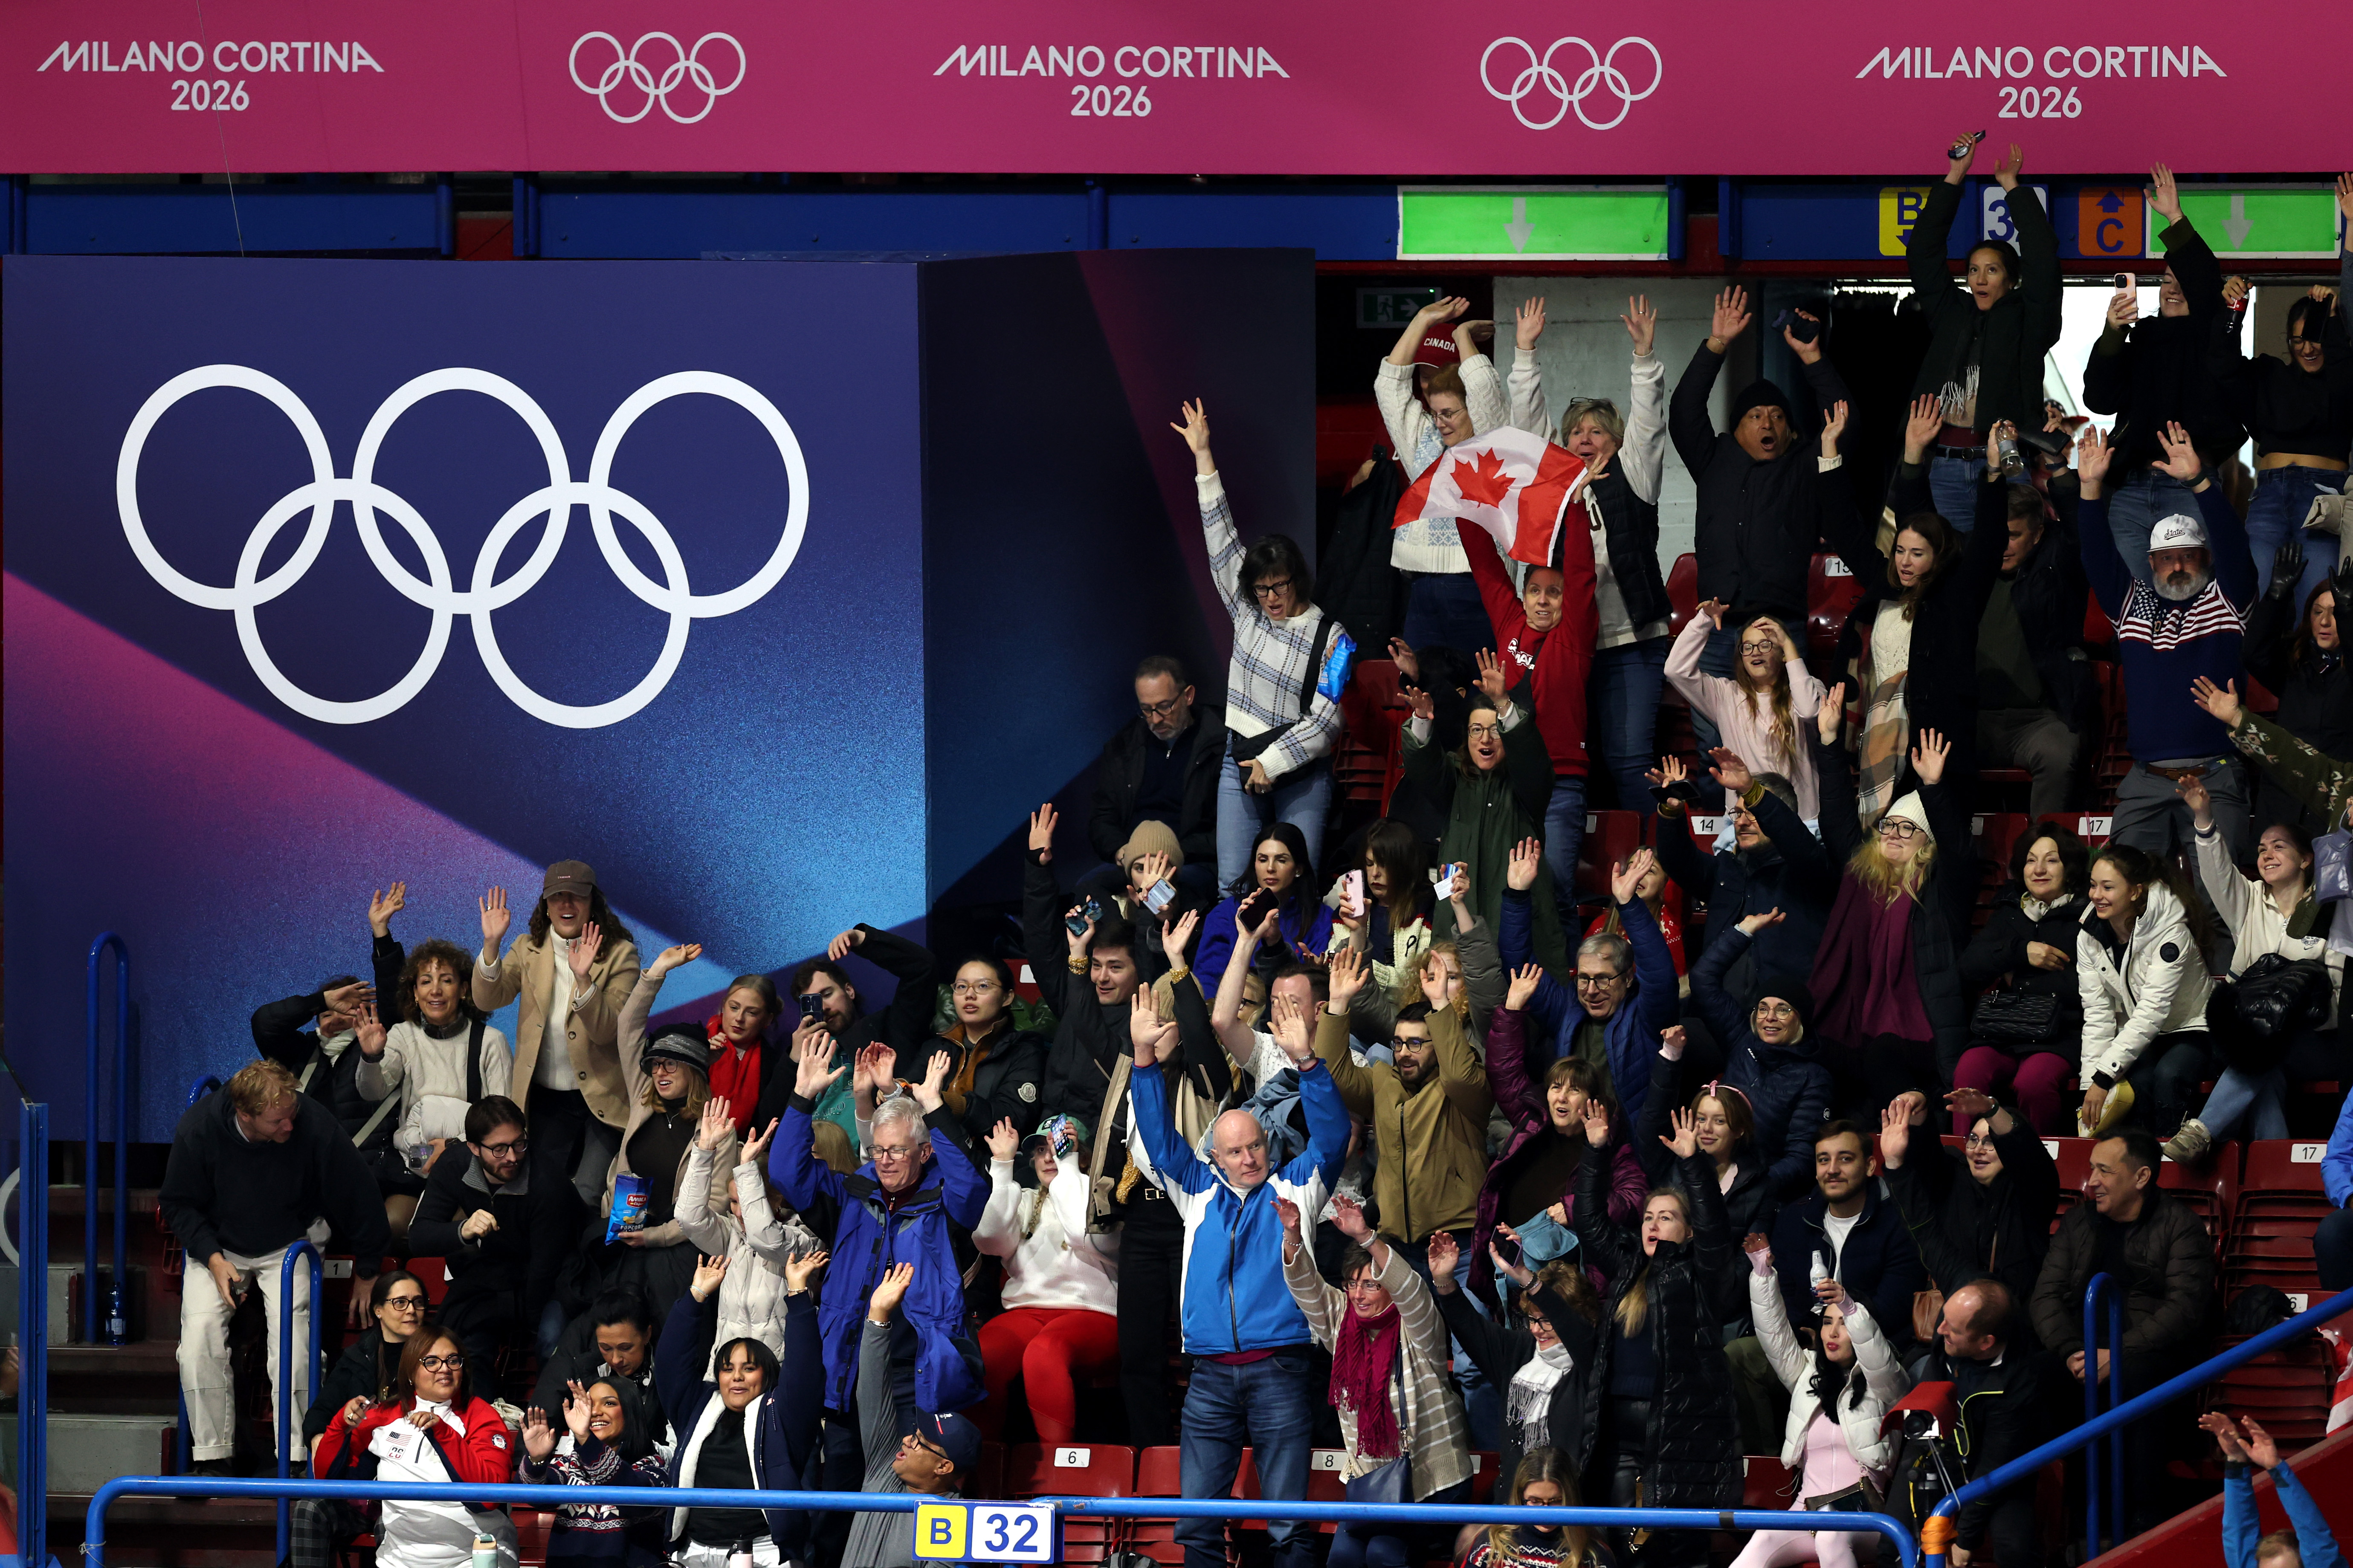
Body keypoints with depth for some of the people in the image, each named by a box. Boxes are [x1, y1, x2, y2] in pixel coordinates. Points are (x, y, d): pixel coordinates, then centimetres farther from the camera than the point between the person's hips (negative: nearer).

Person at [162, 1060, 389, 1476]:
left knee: (290, 1321, -25)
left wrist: (366, 1274, 2)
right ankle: (212, 1455, -11)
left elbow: (357, 1196, -8)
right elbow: (179, 1204, -3)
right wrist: (214, 1259, -17)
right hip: (218, 1246, 1)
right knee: (199, 1327, -20)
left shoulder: (314, 1127, -23)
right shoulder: (198, 1128, -20)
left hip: (289, 1247, -1)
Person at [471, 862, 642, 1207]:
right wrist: (491, 944, -21)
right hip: (545, 1098, 4)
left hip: (600, 1099, -4)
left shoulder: (619, 954, -6)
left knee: (589, 1195, -14)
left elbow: (607, 1031, -17)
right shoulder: (529, 949, 5)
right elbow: (487, 1000, -8)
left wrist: (584, 978, -33)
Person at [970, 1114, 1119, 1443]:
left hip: (1092, 1315, -4)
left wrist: (1067, 1163, -8)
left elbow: (1086, 1235, -14)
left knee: (1043, 1353, -40)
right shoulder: (1025, 1201, 22)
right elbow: (989, 1239, 3)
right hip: (1027, 1311, 4)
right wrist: (1002, 1166, 3)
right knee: (982, 1357, -32)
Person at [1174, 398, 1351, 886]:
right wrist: (1203, 458, 9)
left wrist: (1273, 763, -12)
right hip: (1241, 766, 4)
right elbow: (1222, 539, 9)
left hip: (1302, 772, -4)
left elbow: (1327, 718, -10)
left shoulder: (1331, 638, -6)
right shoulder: (1247, 613, 7)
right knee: (1231, 883, -4)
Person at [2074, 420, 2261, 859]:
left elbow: (2232, 547, -7)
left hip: (2214, 777, -3)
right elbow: (2099, 559, 9)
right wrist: (2091, 489, -5)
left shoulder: (2226, 600, 9)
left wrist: (2198, 482, -21)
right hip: (2145, 783, 3)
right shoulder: (2133, 604, 18)